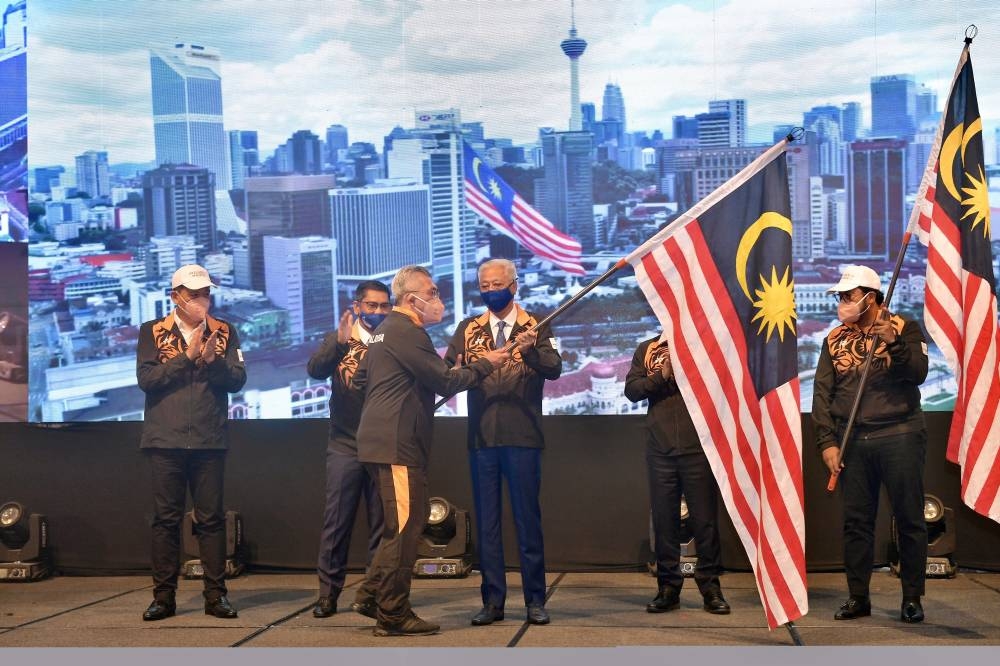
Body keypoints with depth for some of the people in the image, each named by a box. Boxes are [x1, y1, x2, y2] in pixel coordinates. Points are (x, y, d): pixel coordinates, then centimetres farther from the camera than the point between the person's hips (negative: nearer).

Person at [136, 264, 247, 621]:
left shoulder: (224, 332, 9)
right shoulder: (153, 332, 6)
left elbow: (237, 379, 1)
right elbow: (146, 378, -6)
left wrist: (213, 361, -17)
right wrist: (187, 356, -11)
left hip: (209, 440, 1)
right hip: (166, 440, -1)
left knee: (211, 519, 3)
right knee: (166, 518, 2)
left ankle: (216, 595, 8)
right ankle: (164, 596, 9)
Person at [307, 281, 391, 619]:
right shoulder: (340, 341, 9)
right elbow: (315, 370, -9)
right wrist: (340, 342, -24)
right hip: (345, 446, 0)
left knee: (382, 524, 2)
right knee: (336, 522, 1)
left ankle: (372, 594, 9)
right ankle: (328, 594, 9)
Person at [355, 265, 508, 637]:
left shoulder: (385, 330, 18)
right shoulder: (408, 332, -14)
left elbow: (360, 379, 25)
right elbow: (445, 382, -15)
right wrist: (484, 364, -4)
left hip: (382, 439, 11)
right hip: (398, 443, -11)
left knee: (399, 527, 16)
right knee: (404, 527, -7)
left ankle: (384, 605, 20)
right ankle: (392, 616, -2)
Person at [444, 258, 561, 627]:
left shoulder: (535, 328, 3)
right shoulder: (469, 328, 11)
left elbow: (554, 369, -12)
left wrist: (530, 350, -31)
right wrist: (469, 367, -20)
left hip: (522, 437, -3)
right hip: (481, 437, 3)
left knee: (528, 519, 2)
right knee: (486, 522, 6)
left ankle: (535, 600, 10)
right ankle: (493, 601, 13)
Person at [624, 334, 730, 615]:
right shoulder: (646, 349, 12)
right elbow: (631, 389, 4)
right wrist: (662, 375, -11)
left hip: (697, 447, -2)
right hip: (660, 449, 2)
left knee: (705, 518, 0)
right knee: (664, 519, 5)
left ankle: (710, 587, 9)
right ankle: (668, 587, 13)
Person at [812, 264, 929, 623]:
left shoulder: (904, 329, 1)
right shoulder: (835, 339, 11)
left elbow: (918, 374, -11)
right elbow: (822, 392, 8)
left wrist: (894, 343, -25)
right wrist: (827, 441, 0)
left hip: (899, 436, -3)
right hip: (852, 442, 4)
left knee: (909, 519, 1)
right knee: (855, 521, 6)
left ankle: (912, 597, 11)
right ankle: (858, 596, 15)